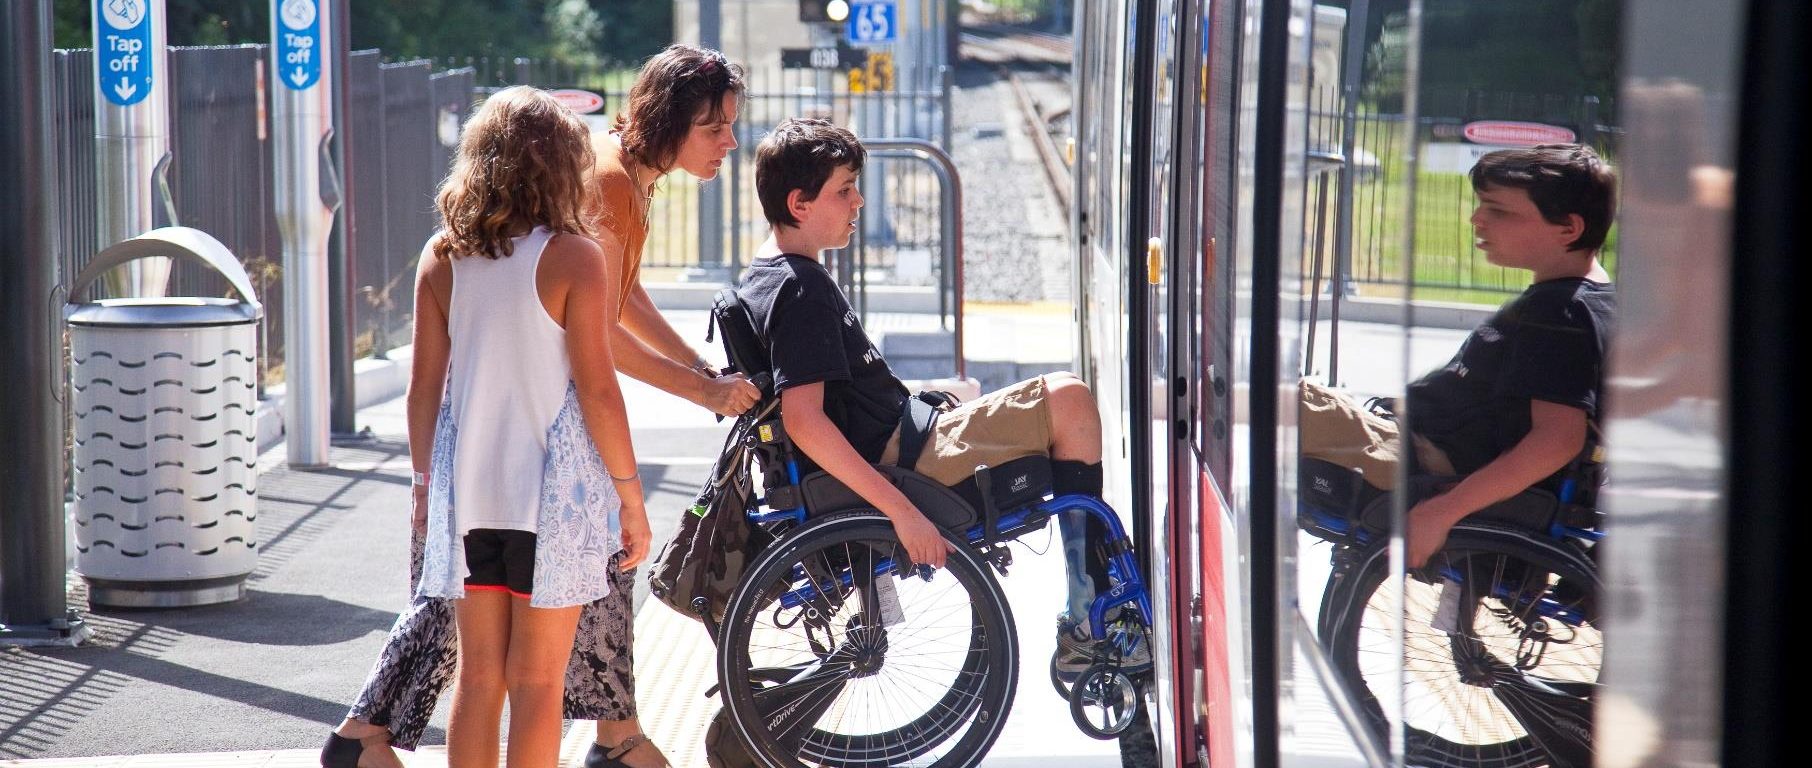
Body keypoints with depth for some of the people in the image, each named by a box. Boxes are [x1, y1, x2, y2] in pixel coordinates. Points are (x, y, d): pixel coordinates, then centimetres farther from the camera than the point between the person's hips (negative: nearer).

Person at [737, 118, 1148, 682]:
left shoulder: (766, 277, 14)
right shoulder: (800, 289, -18)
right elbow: (803, 420, -28)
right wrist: (901, 509, -30)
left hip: (889, 445, 11)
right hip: (897, 459, -11)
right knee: (1068, 400, -14)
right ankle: (1090, 625, -11)